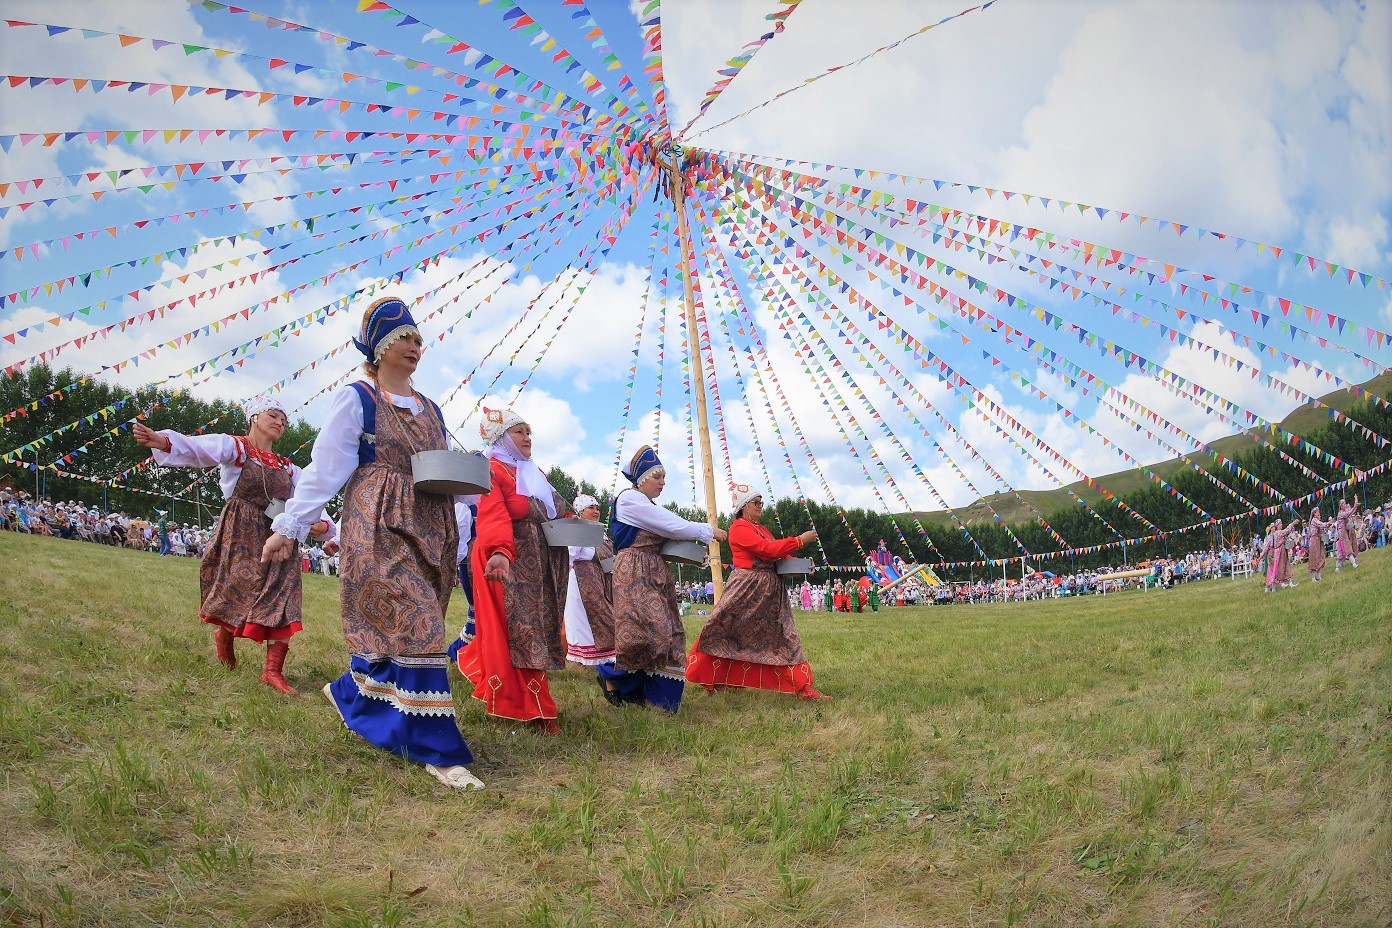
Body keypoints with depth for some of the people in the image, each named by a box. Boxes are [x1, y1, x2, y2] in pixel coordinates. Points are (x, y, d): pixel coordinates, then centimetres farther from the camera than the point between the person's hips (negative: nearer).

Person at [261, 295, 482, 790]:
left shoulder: (431, 410, 19)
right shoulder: (356, 399, 1)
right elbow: (325, 468, -4)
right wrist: (290, 527, -10)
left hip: (431, 528, 7)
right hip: (380, 527, -7)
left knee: (394, 627, 4)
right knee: (415, 625, -14)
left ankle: (350, 693, 32)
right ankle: (440, 751, -11)